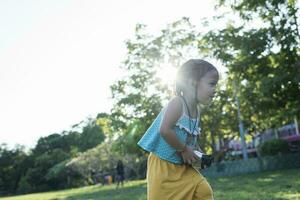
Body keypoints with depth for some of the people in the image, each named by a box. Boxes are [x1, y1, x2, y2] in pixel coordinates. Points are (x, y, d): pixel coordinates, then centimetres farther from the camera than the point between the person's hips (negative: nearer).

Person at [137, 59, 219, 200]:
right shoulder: (177, 103, -20)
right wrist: (184, 149, -22)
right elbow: (165, 130, -33)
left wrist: (198, 152, 2)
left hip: (183, 166, 8)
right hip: (163, 165, -8)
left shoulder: (196, 110, 6)